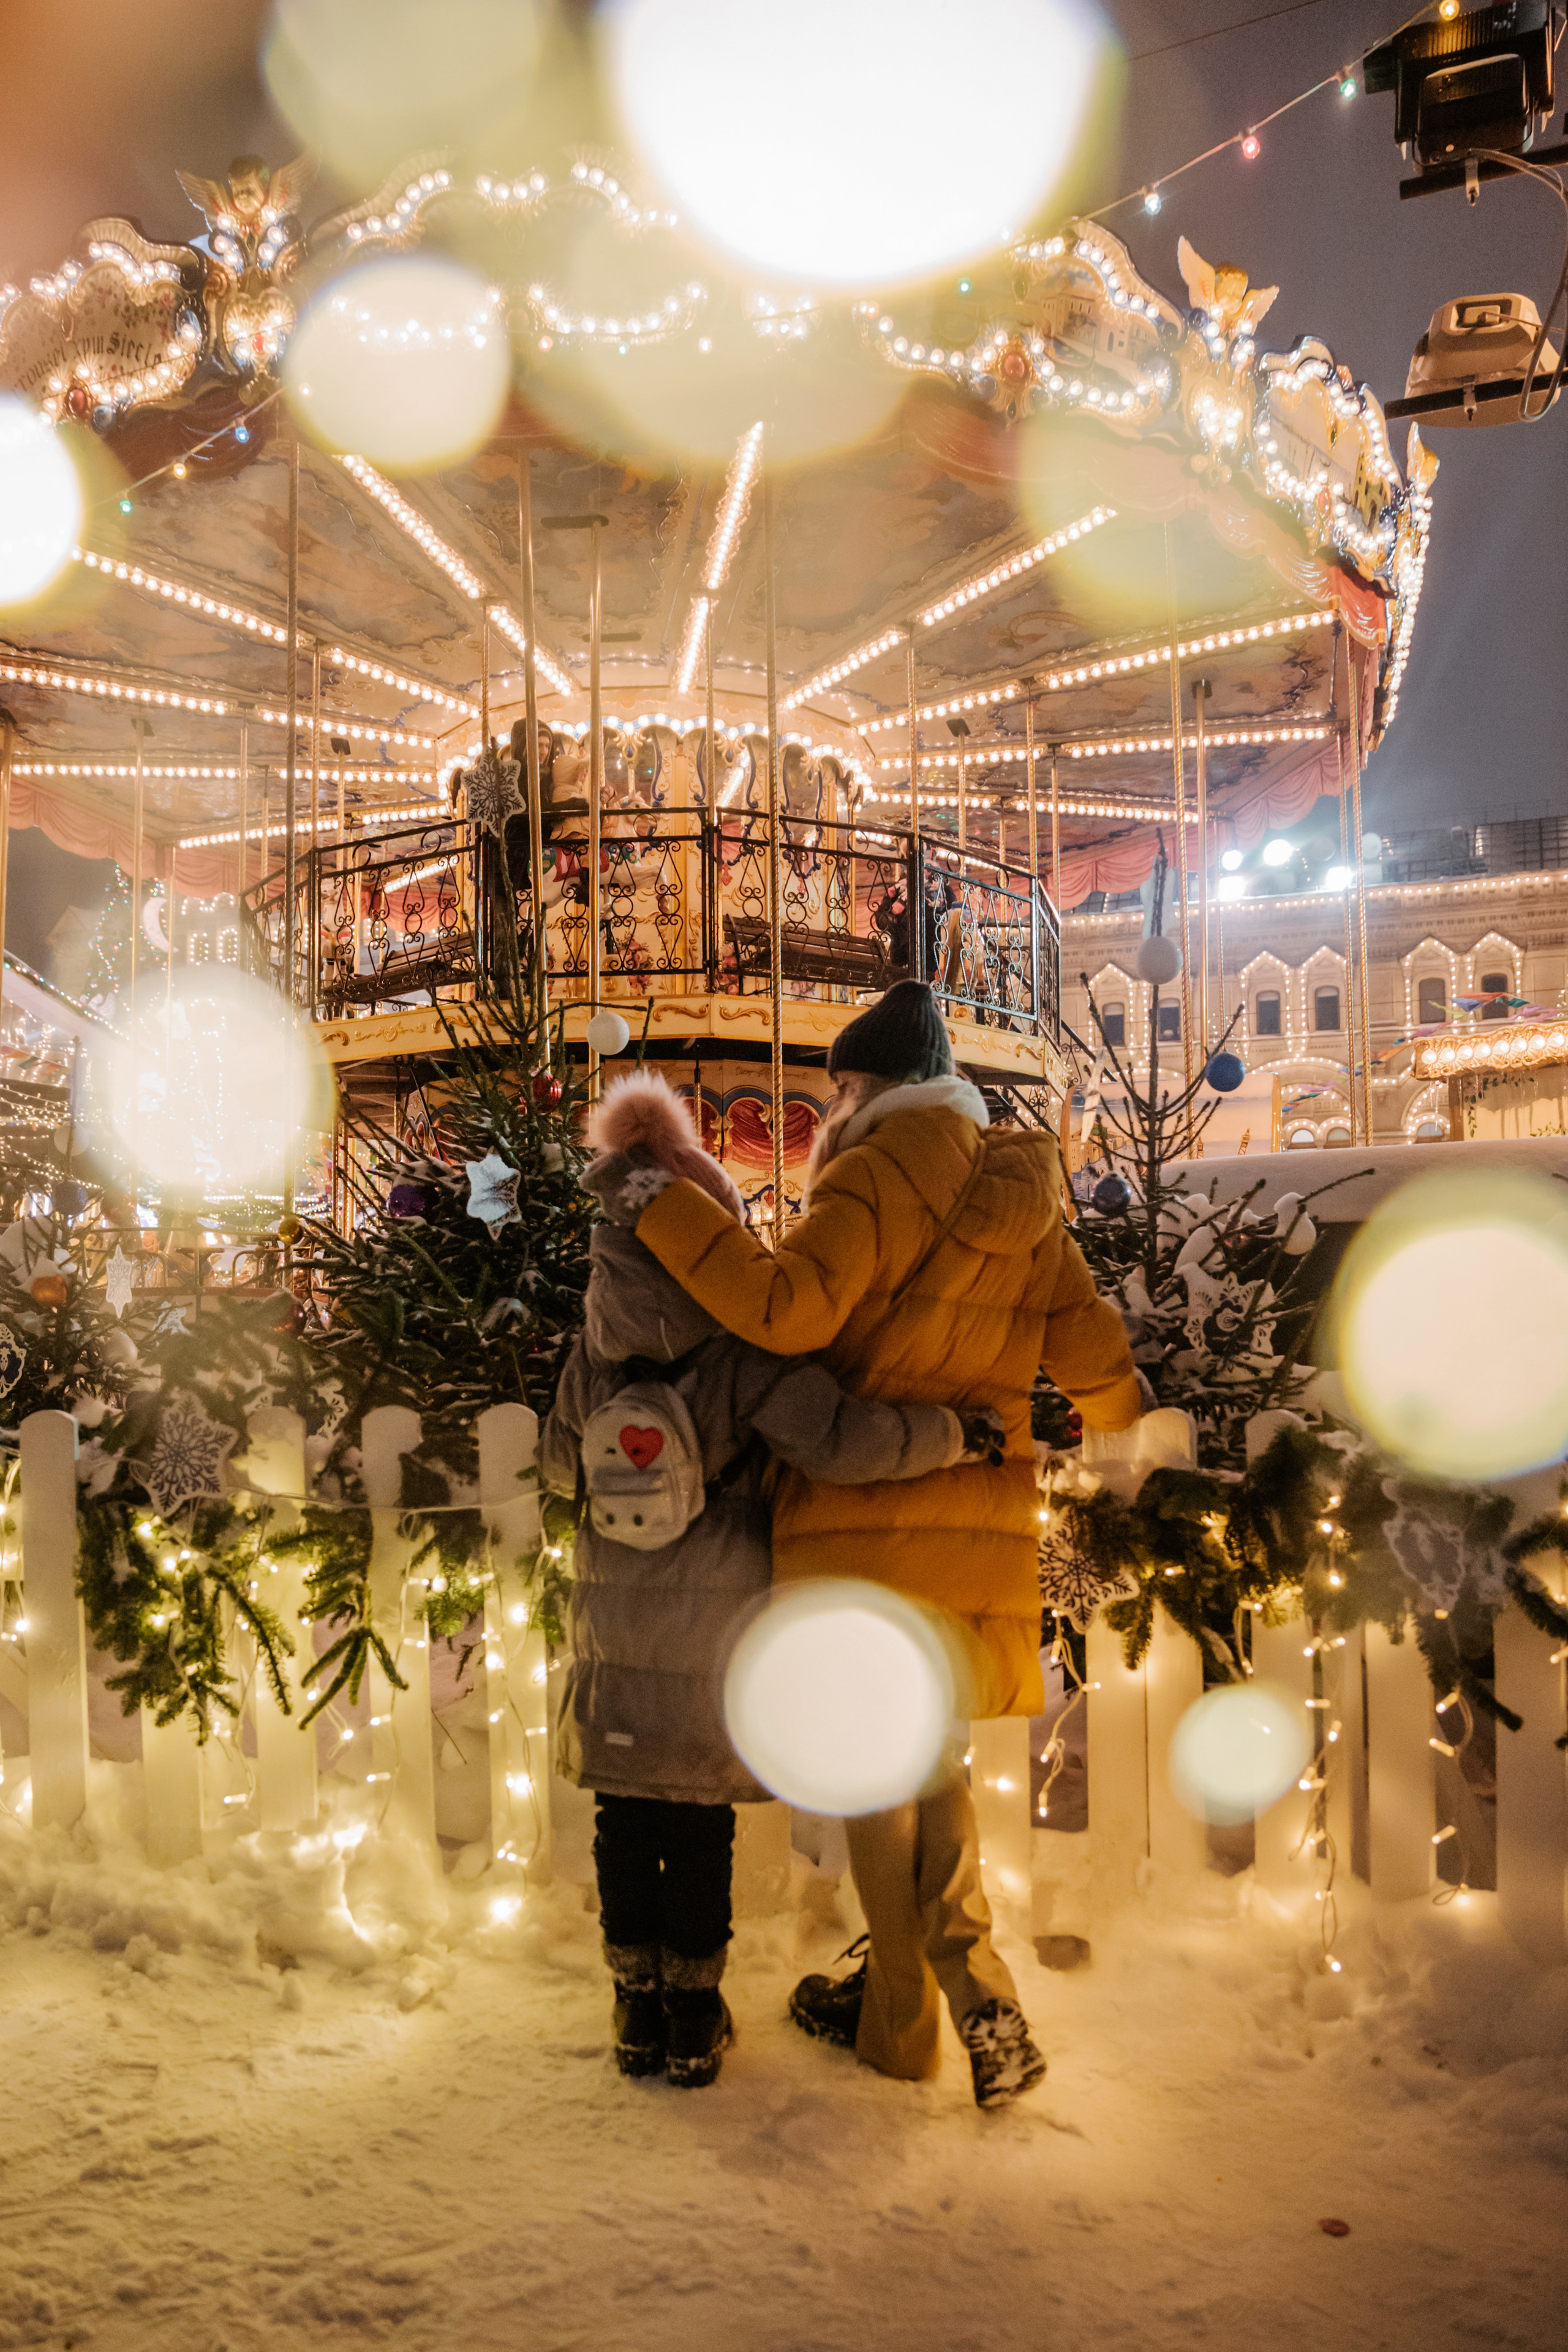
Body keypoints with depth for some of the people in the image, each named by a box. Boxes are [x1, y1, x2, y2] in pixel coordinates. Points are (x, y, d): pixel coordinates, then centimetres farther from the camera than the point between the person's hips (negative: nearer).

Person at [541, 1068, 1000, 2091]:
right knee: (701, 1816, 9)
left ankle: (639, 2003, 25)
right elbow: (839, 1440, -28)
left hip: (614, 1621, 4)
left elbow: (561, 1461, 14)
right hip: (715, 1623, -4)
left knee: (626, 1812, 14)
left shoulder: (598, 1346, 0)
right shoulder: (744, 1348, -16)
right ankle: (693, 2011, 20)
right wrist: (960, 1432, -20)